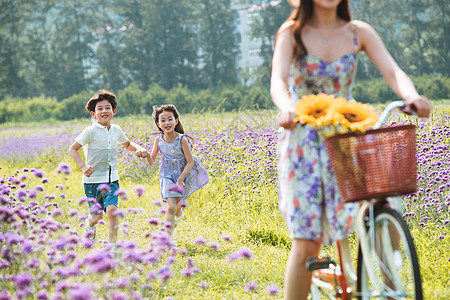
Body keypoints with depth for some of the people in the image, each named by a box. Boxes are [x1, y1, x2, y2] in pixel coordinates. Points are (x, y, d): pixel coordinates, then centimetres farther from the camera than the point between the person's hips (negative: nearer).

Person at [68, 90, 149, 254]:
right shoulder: (91, 131, -11)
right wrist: (83, 166, -20)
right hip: (93, 180, -3)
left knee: (112, 210, -19)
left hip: (112, 180, 3)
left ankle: (112, 246, -11)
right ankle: (90, 226, 42)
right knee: (97, 216, 5)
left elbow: (127, 144, 26)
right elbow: (73, 149, -6)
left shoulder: (116, 130, 6)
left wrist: (138, 148, 5)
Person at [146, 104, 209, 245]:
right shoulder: (159, 139, -13)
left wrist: (180, 179, -24)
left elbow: (190, 162, -18)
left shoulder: (182, 140, -24)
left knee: (177, 204, 15)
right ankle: (169, 237, -7)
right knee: (171, 207, -14)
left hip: (184, 174, -1)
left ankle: (179, 212, 53)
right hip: (168, 175, 1)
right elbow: (152, 162, -3)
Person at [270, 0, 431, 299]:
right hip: (303, 143, -1)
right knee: (306, 245, -5)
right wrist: (287, 108, -40)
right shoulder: (291, 33, -2)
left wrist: (412, 96, -31)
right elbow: (278, 80, -17)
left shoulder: (359, 32, 3)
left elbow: (393, 72, -8)